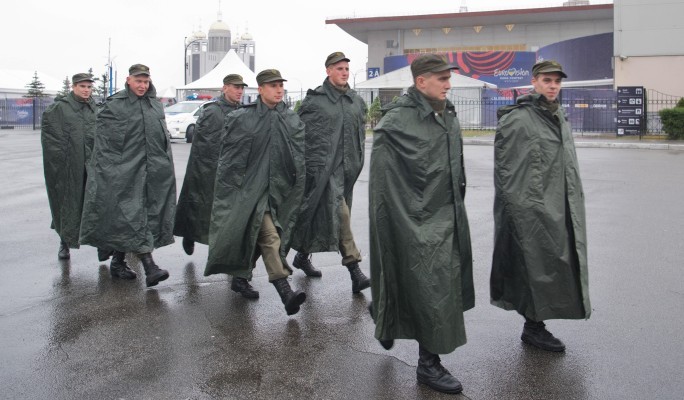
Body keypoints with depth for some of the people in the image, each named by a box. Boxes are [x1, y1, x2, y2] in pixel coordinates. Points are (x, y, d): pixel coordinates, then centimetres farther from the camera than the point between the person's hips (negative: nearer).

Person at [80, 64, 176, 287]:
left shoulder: (155, 104, 13)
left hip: (151, 169, 6)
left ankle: (118, 262, 21)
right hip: (125, 170, -6)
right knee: (131, 213, -9)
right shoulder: (114, 105, -3)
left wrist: (166, 164, 15)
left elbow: (163, 136, 19)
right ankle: (149, 266, -14)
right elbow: (104, 141, -5)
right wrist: (108, 169, -12)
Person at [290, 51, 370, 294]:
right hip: (323, 167, -6)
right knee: (339, 212, -15)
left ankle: (303, 255, 31)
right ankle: (354, 269, -15)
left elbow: (361, 132, 21)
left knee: (321, 215, 14)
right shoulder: (315, 100, -4)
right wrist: (309, 161, -6)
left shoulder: (356, 101, 14)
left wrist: (358, 160, 13)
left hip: (347, 167, 6)